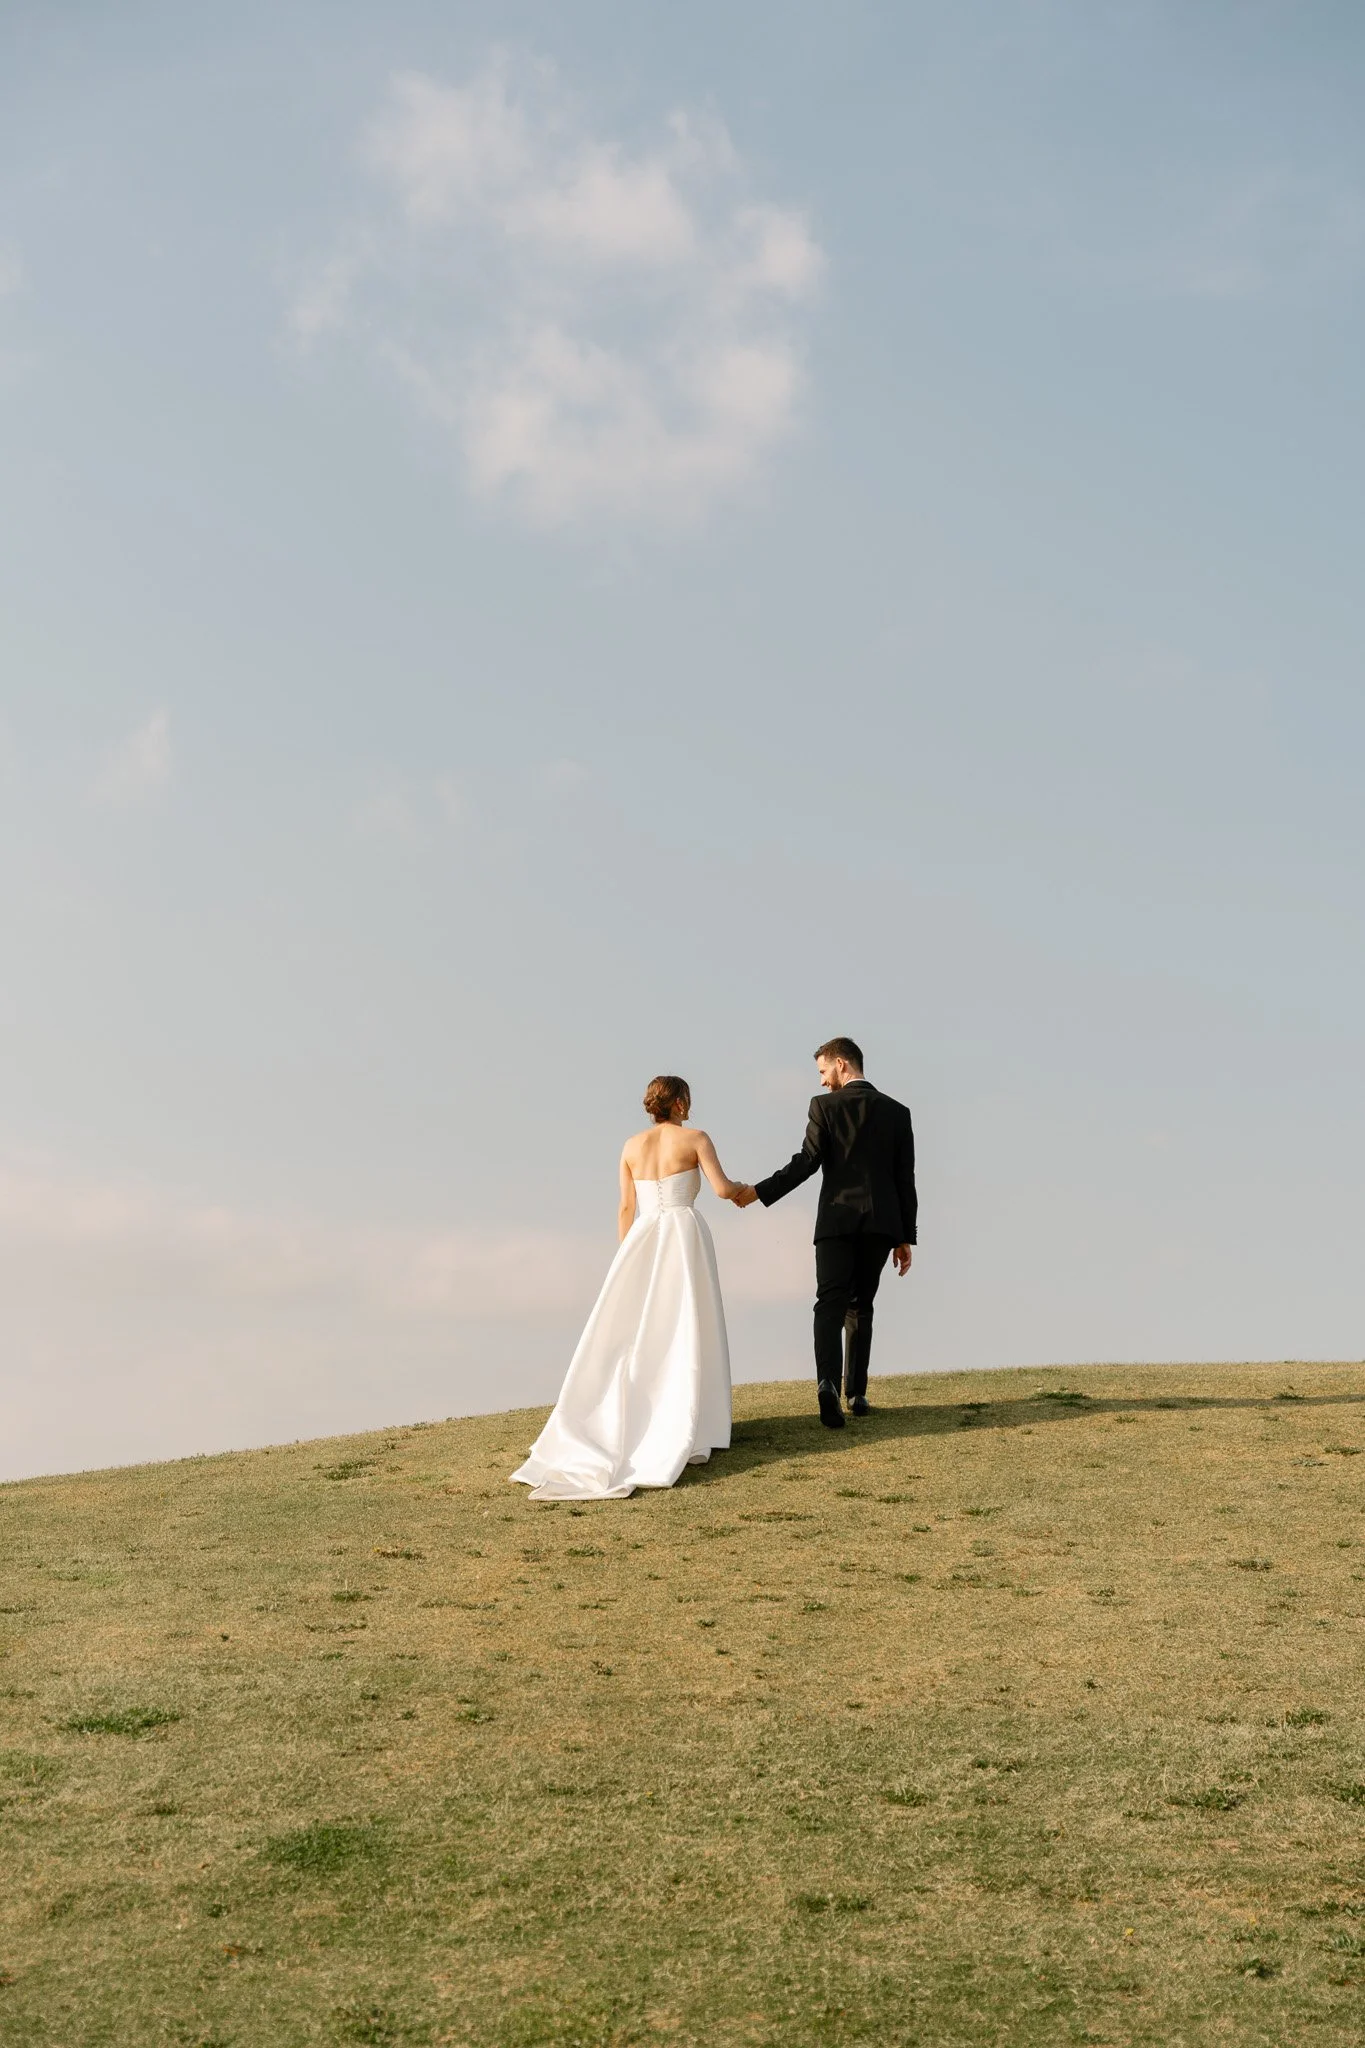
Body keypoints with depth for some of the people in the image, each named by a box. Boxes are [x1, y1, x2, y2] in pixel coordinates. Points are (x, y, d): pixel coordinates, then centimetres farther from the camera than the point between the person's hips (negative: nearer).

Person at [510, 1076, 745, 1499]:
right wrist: (742, 1188, 16)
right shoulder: (695, 1138, 0)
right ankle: (682, 1430, -1)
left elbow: (626, 1208, 9)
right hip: (684, 1236, -3)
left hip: (642, 1241, 3)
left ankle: (629, 1425, 2)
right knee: (684, 1333, 1)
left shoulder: (632, 1145, 11)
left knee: (632, 1333, 6)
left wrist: (627, 1259, 14)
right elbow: (722, 1189, -7)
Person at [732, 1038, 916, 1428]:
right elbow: (905, 1179, 7)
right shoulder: (896, 1111, 8)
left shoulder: (825, 1106, -2)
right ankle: (856, 1393, 15)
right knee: (860, 1306, 16)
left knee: (831, 1305, -6)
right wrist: (905, 1237, 10)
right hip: (880, 1225, 3)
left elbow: (806, 1162, -9)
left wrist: (759, 1192, -1)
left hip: (837, 1222, -3)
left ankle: (828, 1383, -29)